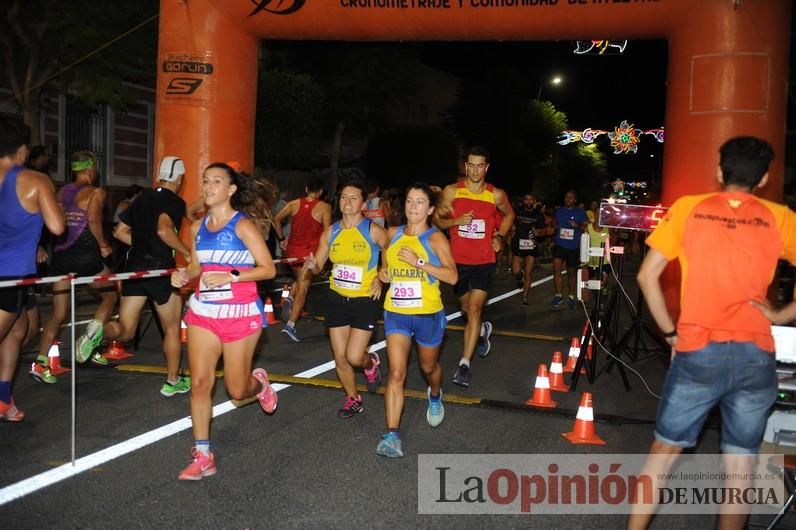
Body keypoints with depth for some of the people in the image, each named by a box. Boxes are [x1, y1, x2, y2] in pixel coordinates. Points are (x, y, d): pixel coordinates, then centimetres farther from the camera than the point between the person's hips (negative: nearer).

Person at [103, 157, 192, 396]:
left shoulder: (143, 198, 13)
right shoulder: (175, 201, -8)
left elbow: (119, 232, 15)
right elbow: (164, 230, -26)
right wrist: (188, 252, -16)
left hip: (134, 267, 5)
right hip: (160, 268, -5)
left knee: (125, 329, 8)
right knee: (172, 328, 12)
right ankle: (173, 381, 22)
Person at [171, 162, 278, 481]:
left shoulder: (243, 226, -10)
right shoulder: (197, 227, 6)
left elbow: (268, 269, -13)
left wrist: (230, 277, -24)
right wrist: (184, 275, -3)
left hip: (240, 313, -4)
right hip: (203, 311, 5)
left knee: (237, 391, 4)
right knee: (199, 382, -3)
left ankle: (259, 383, 42)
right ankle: (202, 456, 9)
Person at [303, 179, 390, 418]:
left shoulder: (373, 230, -11)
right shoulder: (331, 232, 1)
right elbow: (318, 266, 6)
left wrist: (381, 278, -8)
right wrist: (312, 265, -15)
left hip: (365, 300, -4)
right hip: (338, 299, 4)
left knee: (354, 357, -9)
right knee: (340, 357, 6)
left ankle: (371, 363, 28)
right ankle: (353, 399, 28)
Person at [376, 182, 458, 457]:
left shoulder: (436, 238, -8)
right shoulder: (393, 234, 5)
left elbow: (452, 276, -17)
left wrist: (419, 262, -24)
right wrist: (383, 272, 0)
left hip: (428, 314, -2)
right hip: (396, 314, 2)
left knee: (429, 367, 21)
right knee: (396, 373, -10)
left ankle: (435, 396, 55)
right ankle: (392, 435, -11)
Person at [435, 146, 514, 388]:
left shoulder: (496, 195, -3)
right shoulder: (451, 191, -5)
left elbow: (509, 215, 18)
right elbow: (438, 221, 1)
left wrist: (500, 237, 3)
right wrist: (456, 221, -18)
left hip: (484, 262, -2)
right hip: (458, 260, 2)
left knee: (475, 309, -13)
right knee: (467, 309, 17)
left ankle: (465, 364, -10)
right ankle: (483, 330, 51)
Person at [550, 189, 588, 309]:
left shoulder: (580, 212, -2)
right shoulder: (558, 211, 5)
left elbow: (585, 227, -1)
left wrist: (577, 226, -19)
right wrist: (555, 227, 2)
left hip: (573, 247, -1)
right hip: (559, 245, 1)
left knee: (571, 272, 11)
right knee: (556, 269, -16)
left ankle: (571, 297, 27)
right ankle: (558, 296, -5)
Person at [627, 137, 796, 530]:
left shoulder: (689, 208, 3)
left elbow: (647, 276, -1)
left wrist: (670, 332, 5)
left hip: (698, 351, -1)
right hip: (756, 354, 1)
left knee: (665, 450, 12)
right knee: (739, 464, 12)